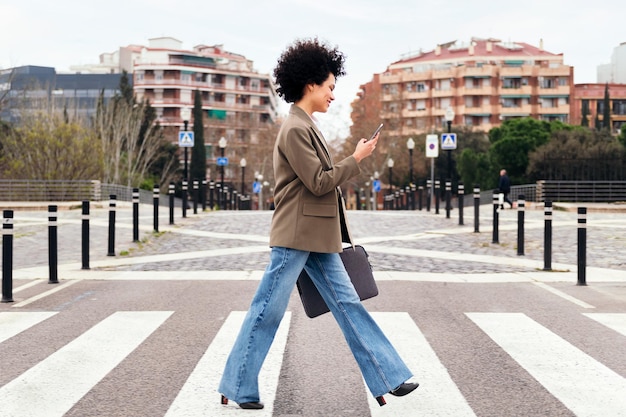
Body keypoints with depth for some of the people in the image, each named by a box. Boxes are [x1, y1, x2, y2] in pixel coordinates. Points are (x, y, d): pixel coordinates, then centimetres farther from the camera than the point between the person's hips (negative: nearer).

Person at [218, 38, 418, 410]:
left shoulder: (307, 126, 15)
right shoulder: (295, 129, -15)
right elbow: (319, 182, -18)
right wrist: (357, 159, -9)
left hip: (318, 239, 10)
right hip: (295, 238, -10)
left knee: (348, 304, 8)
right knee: (267, 312, -1)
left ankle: (387, 379, 12)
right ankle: (237, 389, 11)